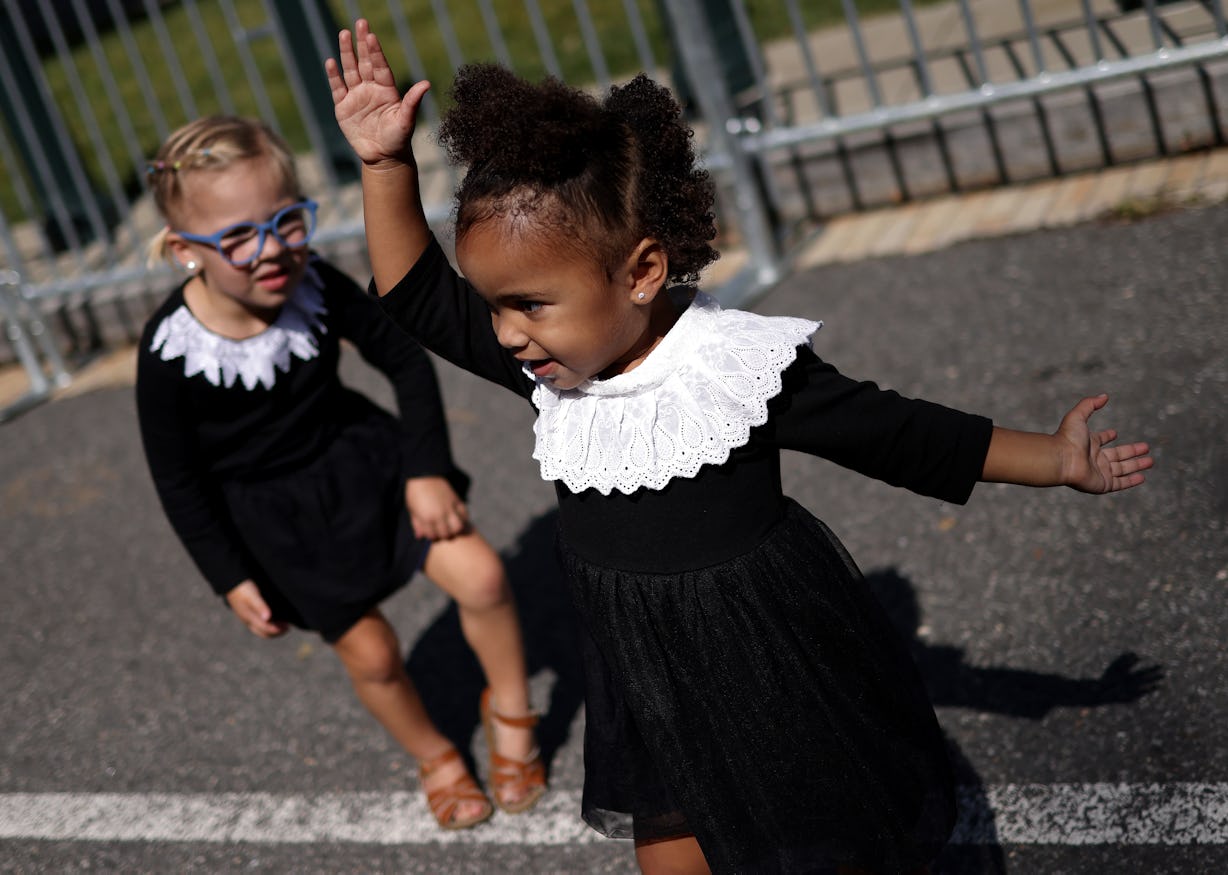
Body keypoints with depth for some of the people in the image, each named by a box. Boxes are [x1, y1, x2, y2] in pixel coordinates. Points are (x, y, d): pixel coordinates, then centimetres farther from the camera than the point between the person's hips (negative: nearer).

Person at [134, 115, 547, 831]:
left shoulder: (316, 287, -21)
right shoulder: (171, 353, -27)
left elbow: (406, 361, -6)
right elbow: (179, 479, -12)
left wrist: (426, 470, -10)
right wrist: (231, 578, -9)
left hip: (359, 459, 2)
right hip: (275, 517, -2)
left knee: (481, 576, -8)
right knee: (370, 653, 6)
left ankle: (510, 712, 21)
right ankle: (435, 759, 37)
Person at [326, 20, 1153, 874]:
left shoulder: (739, 367, -24)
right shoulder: (551, 363, -9)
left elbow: (896, 434, -15)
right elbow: (418, 295, -1)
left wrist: (1056, 460, -12)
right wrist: (386, 164, -12)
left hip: (780, 670, -5)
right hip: (649, 684, 5)